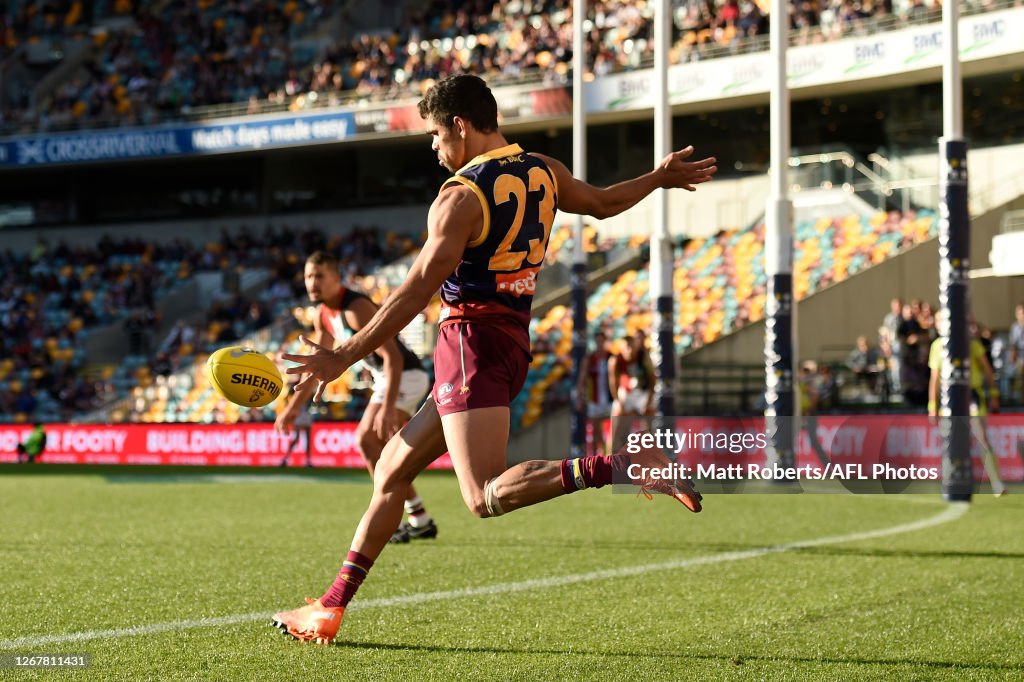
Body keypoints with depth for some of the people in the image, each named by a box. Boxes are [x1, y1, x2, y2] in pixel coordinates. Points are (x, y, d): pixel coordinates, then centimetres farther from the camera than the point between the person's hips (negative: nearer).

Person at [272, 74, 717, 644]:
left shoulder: (461, 196, -13)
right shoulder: (543, 172, 10)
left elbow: (419, 290, -17)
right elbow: (602, 202, 28)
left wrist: (346, 356, -14)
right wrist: (662, 177, 48)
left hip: (473, 341, -10)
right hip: (514, 343, 10)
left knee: (487, 496, -19)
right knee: (392, 472, 13)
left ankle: (619, 466, -30)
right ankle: (330, 608, 15)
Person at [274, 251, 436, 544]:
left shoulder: (356, 309, -24)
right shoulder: (322, 314, 6)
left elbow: (393, 356, -31)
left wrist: (388, 408, -39)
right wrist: (293, 407, 16)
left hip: (405, 376, -11)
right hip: (385, 377, 11)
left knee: (367, 439, -19)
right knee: (374, 444, 18)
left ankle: (392, 522, -15)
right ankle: (420, 521, 27)